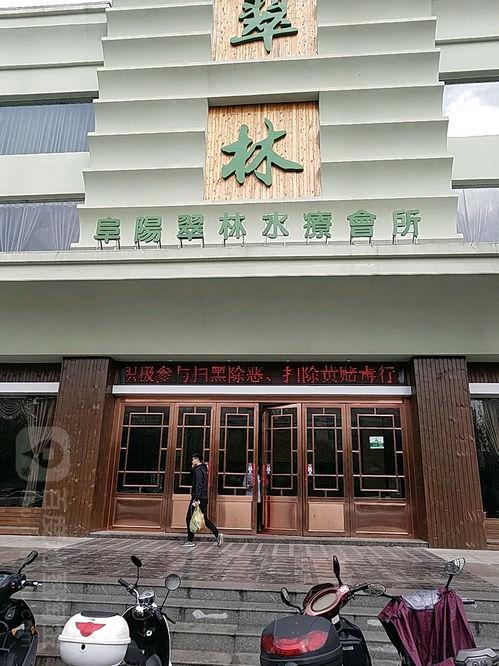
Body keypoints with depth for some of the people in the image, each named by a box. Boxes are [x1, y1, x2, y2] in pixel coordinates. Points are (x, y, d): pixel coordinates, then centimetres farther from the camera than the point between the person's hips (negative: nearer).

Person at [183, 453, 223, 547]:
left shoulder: (198, 470, -12)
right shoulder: (204, 469, 18)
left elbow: (199, 485, -23)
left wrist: (196, 499, -27)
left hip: (198, 498, -9)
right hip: (204, 498, 10)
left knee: (189, 518, 1)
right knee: (205, 519, 11)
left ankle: (190, 541, 6)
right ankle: (217, 534, -1)